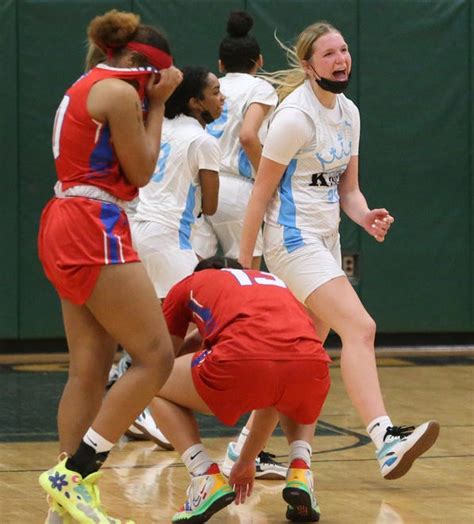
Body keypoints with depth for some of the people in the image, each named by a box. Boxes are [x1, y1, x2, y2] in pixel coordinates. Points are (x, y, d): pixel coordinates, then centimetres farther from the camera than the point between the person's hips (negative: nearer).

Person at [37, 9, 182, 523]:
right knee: (156, 358, -8)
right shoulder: (119, 92, -11)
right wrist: (157, 104, 1)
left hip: (68, 226, 10)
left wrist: (149, 102, 17)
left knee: (89, 370, 7)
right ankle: (72, 473, -11)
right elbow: (140, 172, -5)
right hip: (94, 232, -10)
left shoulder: (86, 87, 19)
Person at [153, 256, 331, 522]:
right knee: (298, 402, 42)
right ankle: (300, 473, 15)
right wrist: (248, 461, 59)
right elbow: (276, 396, 49)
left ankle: (208, 479, 8)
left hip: (242, 362, -4)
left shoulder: (188, 285, 32)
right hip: (311, 367, 4)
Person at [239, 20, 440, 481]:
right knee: (359, 327, -22)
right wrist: (243, 264, -11)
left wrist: (366, 216, -7)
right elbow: (261, 192, -11)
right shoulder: (295, 116, -14)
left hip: (325, 239, 9)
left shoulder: (349, 113, 10)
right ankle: (385, 440, -33)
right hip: (293, 239, -9)